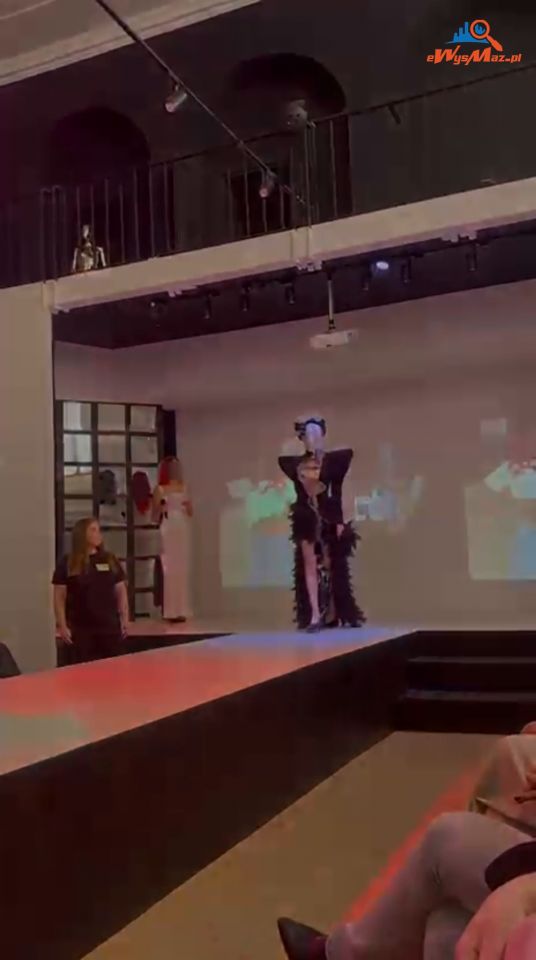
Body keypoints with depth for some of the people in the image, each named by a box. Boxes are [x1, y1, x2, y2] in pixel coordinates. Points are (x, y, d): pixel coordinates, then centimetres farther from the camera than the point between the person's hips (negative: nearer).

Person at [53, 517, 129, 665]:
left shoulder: (110, 560, 8)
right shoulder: (67, 564, 0)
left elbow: (121, 591, 11)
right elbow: (59, 597, 0)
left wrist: (125, 620, 5)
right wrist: (62, 626, -6)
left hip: (110, 628, 3)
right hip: (79, 630, -3)